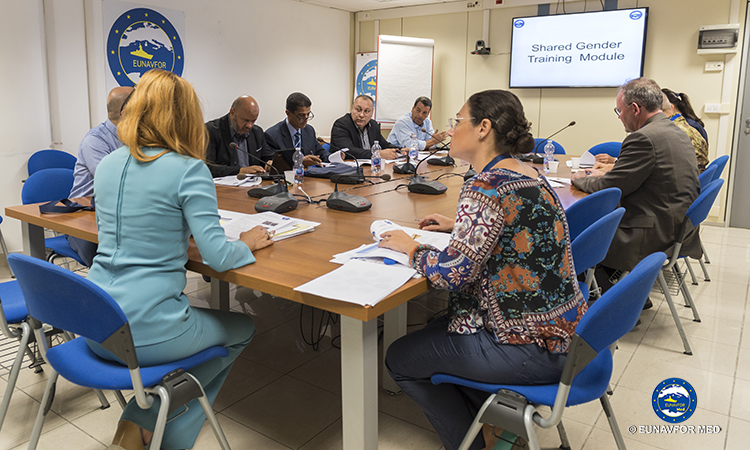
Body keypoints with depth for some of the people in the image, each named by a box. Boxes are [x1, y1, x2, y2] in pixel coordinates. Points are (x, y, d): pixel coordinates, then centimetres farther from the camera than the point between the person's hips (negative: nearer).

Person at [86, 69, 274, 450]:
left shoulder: (107, 165, 7)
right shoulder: (188, 170, -14)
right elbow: (217, 257, -17)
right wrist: (248, 243, 2)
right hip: (146, 332, -7)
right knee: (241, 329, 20)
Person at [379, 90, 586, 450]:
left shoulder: (487, 188, -23)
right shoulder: (530, 176, 7)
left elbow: (453, 275, -25)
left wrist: (411, 248, -7)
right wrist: (458, 226, 18)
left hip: (532, 348, -10)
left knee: (399, 359, 4)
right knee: (435, 327, 26)